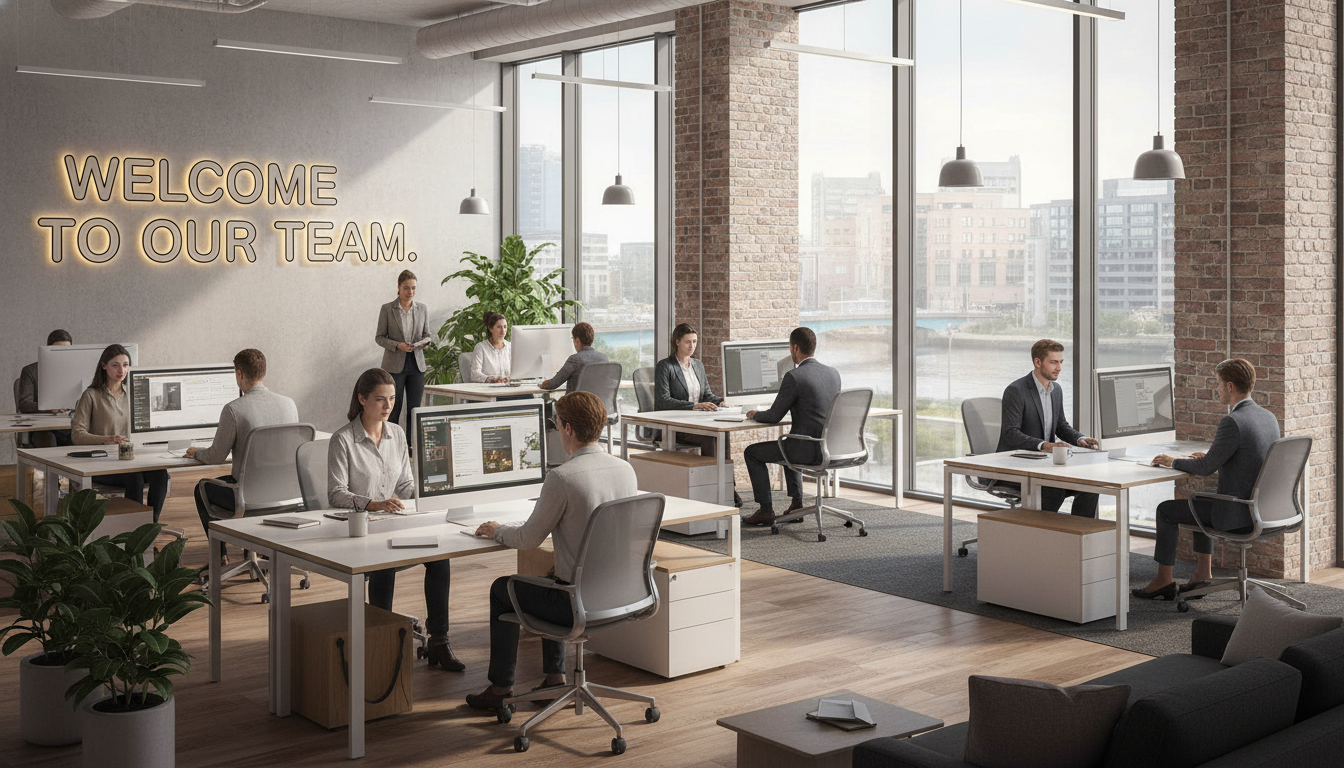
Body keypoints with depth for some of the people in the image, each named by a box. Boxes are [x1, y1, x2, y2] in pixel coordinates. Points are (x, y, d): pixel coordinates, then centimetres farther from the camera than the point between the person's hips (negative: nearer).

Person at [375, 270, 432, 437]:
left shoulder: (422, 309, 8)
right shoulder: (387, 309, -2)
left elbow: (427, 334, 15)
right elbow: (379, 337, 0)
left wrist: (424, 341, -8)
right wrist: (397, 345, -16)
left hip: (416, 364, 3)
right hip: (395, 365, -3)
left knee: (414, 408, 2)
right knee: (394, 408, -2)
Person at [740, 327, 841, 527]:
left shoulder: (794, 376, -16)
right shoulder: (833, 373, 6)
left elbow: (774, 416, -11)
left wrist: (754, 415, 9)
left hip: (808, 450, -8)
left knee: (752, 452, 12)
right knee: (789, 445, 38)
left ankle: (766, 510, 15)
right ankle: (796, 503, 34)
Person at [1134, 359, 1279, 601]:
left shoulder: (1232, 422, -22)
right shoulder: (1269, 418, 6)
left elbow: (1206, 468, -17)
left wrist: (1173, 462, -1)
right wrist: (1211, 457, 16)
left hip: (1238, 514, -9)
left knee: (1166, 510, 7)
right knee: (1200, 501, 31)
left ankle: (1164, 580, 18)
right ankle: (1203, 575, 30)